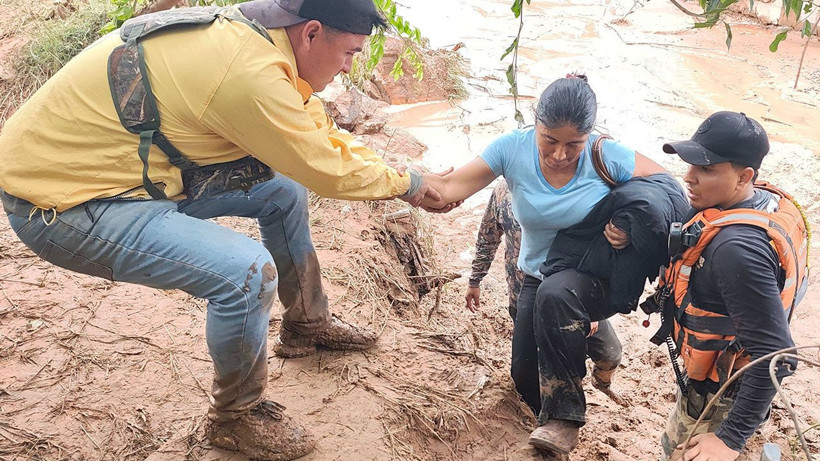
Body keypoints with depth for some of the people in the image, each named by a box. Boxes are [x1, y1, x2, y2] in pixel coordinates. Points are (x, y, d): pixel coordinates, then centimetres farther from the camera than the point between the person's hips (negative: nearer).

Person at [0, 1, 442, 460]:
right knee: (247, 271, -24)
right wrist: (403, 182, -1)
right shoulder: (250, 73, -30)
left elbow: (320, 128, 12)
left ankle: (308, 325, 31)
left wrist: (391, 172, 7)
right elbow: (327, 171, -18)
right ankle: (238, 416, 4)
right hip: (61, 204, -10)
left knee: (283, 190, 11)